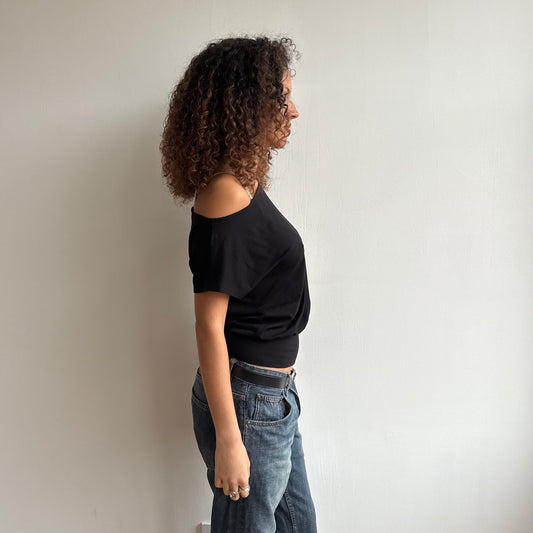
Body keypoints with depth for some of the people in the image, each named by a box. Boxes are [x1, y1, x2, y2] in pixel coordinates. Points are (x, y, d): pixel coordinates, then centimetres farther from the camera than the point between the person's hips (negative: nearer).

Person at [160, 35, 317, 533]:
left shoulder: (245, 184, 7)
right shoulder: (225, 199, -22)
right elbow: (209, 326, -22)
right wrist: (228, 440, -19)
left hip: (275, 392, 9)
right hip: (249, 398, -9)